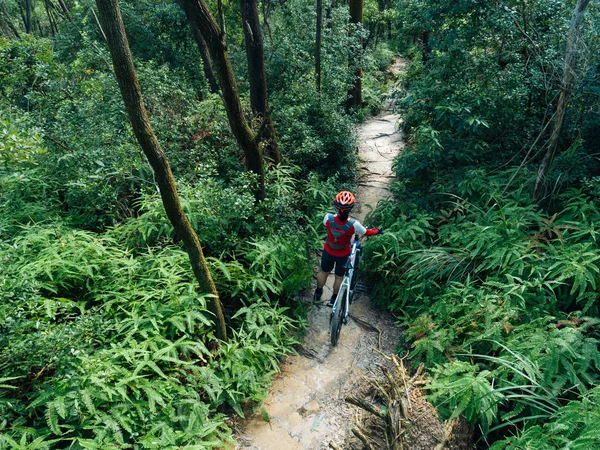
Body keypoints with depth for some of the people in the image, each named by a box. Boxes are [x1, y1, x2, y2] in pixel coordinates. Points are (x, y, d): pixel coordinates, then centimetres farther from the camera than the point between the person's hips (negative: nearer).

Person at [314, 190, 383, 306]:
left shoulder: (328, 217, -29)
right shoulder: (353, 224, -34)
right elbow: (367, 232, -13)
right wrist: (378, 231, 8)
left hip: (328, 252, 2)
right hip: (343, 255, -2)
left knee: (324, 272, 28)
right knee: (339, 277, 24)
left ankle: (318, 293, 50)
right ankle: (334, 299, 43)